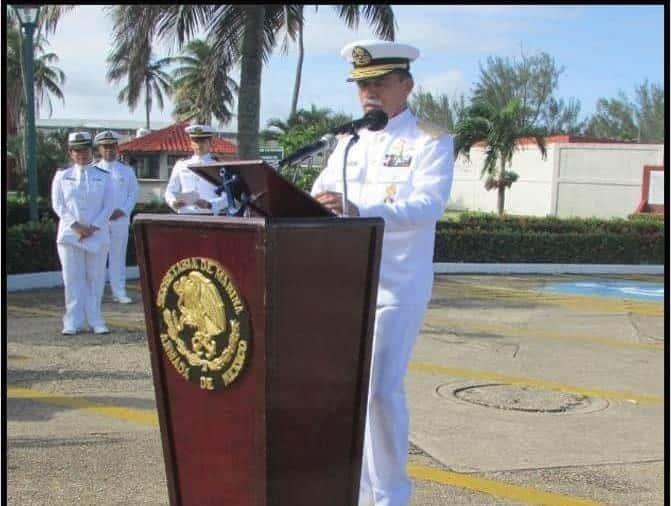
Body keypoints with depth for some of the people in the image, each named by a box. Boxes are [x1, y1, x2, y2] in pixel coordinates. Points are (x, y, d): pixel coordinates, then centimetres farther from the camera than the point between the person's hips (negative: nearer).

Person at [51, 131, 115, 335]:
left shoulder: (103, 176, 7)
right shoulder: (62, 176, 8)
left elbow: (108, 206, 1)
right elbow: (58, 205, 1)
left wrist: (93, 228, -10)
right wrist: (76, 226, -11)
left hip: (97, 235, 0)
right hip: (69, 234, 0)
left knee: (96, 279, 2)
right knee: (73, 279, 0)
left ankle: (95, 321, 10)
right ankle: (73, 322, 5)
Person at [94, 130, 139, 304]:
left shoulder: (127, 171, 11)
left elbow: (133, 193, 6)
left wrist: (122, 211, -8)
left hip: (121, 219, 1)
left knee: (118, 256, 4)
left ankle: (119, 292, 9)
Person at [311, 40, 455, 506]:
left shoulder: (430, 141, -6)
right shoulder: (349, 140, 14)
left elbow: (427, 205, -21)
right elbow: (321, 192, 10)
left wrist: (358, 211, -35)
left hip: (396, 284, -6)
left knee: (382, 388, -9)